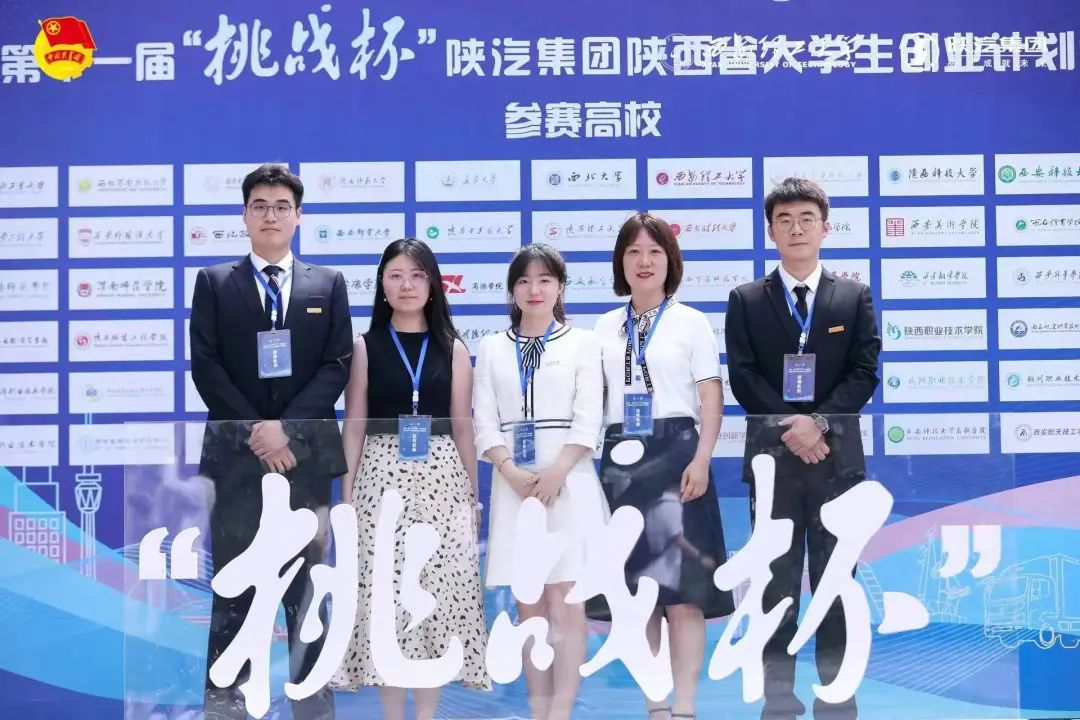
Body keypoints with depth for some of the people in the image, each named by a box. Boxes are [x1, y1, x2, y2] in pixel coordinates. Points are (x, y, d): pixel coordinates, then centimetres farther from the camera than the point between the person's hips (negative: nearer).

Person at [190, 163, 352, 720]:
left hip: (305, 453, 1)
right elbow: (205, 366, -1)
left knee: (307, 584, 5)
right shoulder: (214, 283, 7)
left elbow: (337, 365, 1)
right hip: (236, 452, -1)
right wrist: (254, 432, -12)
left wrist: (287, 427, -12)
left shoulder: (328, 285, 10)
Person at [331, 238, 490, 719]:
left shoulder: (453, 349, 8)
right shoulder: (366, 347, 4)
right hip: (382, 478, -1)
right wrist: (346, 495, -1)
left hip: (441, 479, 1)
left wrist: (472, 495, 8)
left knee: (438, 592, 0)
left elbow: (463, 429, 9)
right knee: (385, 592, -2)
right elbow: (353, 427, 4)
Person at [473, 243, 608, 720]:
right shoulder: (492, 349, 11)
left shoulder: (581, 343, 5)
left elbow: (588, 419, -2)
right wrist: (513, 474, -10)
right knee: (529, 606, 4)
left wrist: (556, 473, -14)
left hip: (569, 479, -2)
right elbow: (485, 422, 5)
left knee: (565, 602, -6)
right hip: (514, 483, 3)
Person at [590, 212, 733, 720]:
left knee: (681, 584, -7)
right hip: (621, 460, 4)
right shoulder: (605, 328, 13)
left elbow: (711, 397, -3)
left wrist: (701, 459, -13)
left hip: (675, 454, -4)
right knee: (636, 585, 5)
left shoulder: (690, 321, 3)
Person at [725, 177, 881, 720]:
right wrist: (788, 427, -13)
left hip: (837, 454, 0)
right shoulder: (746, 301, 6)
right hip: (772, 455, 0)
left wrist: (819, 423, -13)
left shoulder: (855, 297, 8)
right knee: (776, 584, 4)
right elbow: (743, 377, -1)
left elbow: (864, 374, 0)